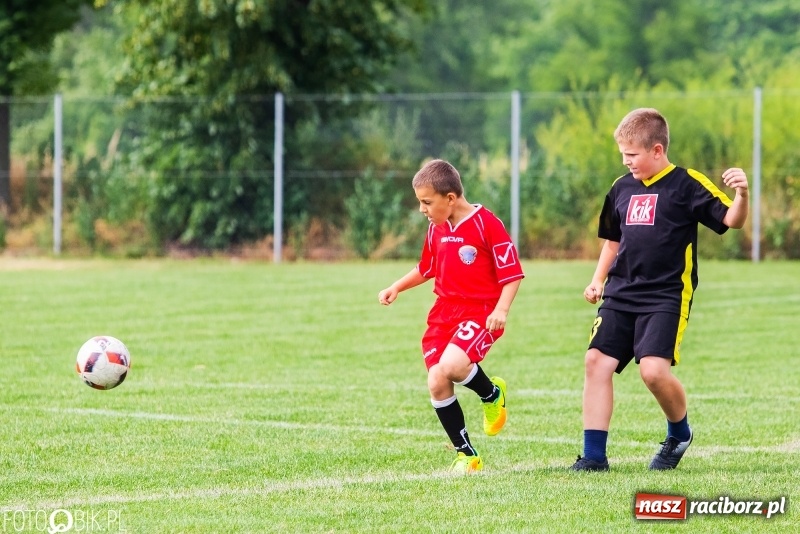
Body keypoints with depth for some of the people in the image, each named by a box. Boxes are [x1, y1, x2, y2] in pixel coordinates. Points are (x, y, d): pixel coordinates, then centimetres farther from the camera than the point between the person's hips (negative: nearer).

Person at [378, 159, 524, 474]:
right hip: (444, 313, 7)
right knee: (437, 384, -5)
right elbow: (427, 268, 28)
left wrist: (501, 309, -24)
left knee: (451, 366, -30)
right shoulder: (437, 228, 10)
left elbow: (512, 273, -11)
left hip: (480, 312, -7)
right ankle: (465, 455, 9)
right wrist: (397, 288, 17)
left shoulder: (486, 224, -12)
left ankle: (492, 394, 4)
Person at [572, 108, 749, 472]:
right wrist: (598, 280, 15)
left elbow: (731, 220, -14)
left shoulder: (686, 185, -7)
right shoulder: (622, 188, 12)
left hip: (667, 296, -6)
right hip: (621, 295, 6)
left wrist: (741, 194, -34)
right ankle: (594, 455, 2)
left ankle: (680, 433, 11)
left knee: (654, 369, -19)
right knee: (597, 362, -4)